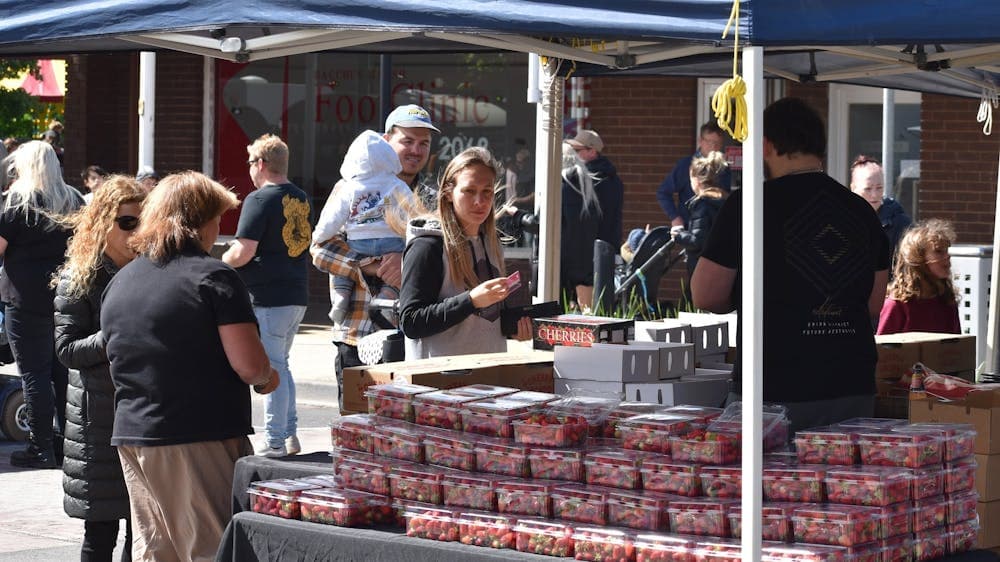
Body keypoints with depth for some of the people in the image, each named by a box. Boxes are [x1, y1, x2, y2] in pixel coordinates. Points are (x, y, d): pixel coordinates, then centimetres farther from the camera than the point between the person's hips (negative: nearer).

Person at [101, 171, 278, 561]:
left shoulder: (119, 283, 11)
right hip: (203, 440, -6)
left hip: (133, 437, 7)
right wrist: (267, 379, 6)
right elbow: (249, 365, -17)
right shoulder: (213, 277, -10)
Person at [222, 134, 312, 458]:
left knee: (272, 369, -4)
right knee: (281, 365, 18)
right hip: (298, 295, 8)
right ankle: (290, 435, 20)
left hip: (268, 299, -8)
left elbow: (242, 252, -19)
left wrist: (221, 263, 2)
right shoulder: (301, 199, 12)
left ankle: (274, 442, -1)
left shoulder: (260, 200, -13)